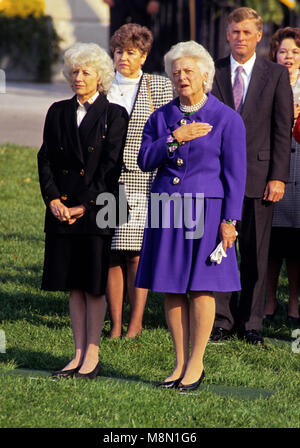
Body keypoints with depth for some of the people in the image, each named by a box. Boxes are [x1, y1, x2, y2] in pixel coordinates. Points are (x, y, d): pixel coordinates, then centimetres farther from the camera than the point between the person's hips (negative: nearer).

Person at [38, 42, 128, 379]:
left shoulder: (114, 115, -2)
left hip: (96, 211, -4)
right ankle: (79, 355, 14)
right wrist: (53, 199, -6)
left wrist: (84, 205, -14)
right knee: (74, 286, 8)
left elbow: (111, 166, -8)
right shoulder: (58, 112, 11)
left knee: (94, 286, -1)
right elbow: (46, 159, 8)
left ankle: (92, 356, 5)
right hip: (62, 210, 4)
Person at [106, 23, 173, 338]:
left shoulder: (159, 87, 5)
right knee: (111, 255, 0)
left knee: (136, 253, -3)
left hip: (142, 181, -2)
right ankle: (115, 324, 5)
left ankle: (136, 322, 5)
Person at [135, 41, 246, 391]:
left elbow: (235, 173, -3)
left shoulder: (226, 118, 0)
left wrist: (229, 219, -9)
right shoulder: (162, 117, 11)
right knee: (172, 289, 3)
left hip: (205, 209, -4)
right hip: (167, 209, 4)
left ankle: (196, 363, 5)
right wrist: (174, 138, -10)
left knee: (201, 287, -3)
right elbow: (144, 160, 3)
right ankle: (180, 363, 11)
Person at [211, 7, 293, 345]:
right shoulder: (212, 73, 6)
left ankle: (251, 323, 12)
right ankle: (222, 320, 11)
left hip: (257, 175, -1)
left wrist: (278, 177, -6)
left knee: (255, 254, 4)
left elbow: (283, 129, 1)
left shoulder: (276, 75, 4)